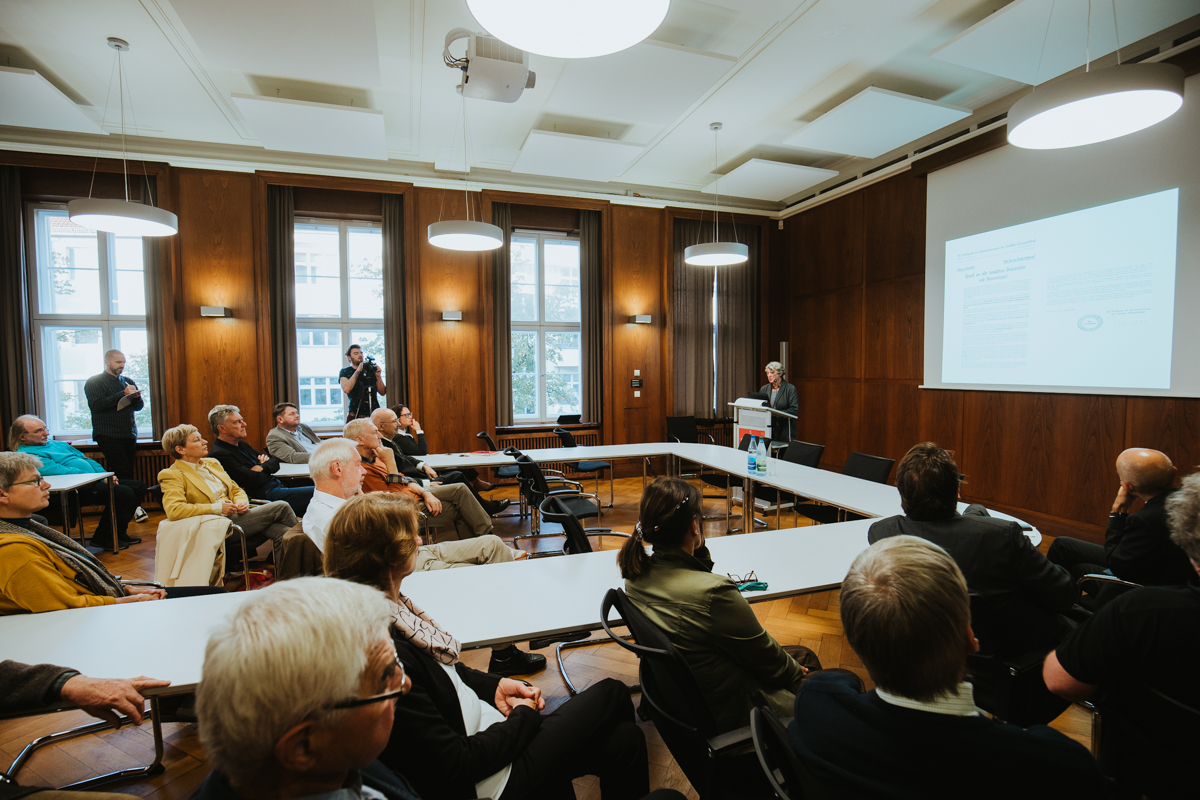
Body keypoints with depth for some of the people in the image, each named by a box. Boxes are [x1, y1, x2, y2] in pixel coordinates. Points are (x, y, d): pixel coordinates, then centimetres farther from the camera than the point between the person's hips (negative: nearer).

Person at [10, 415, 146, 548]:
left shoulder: (58, 444, 21)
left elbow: (85, 459, 23)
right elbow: (61, 471, -17)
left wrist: (105, 474, 6)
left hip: (95, 481, 10)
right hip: (78, 489, -10)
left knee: (139, 486, 3)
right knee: (124, 493, -28)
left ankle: (119, 533, 6)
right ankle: (103, 539, -10)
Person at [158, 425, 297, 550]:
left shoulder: (212, 463, 20)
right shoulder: (172, 475, -2)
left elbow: (236, 490, 25)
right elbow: (173, 510, -18)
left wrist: (242, 502, 1)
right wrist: (217, 508, -19)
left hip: (236, 515, 7)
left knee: (282, 532, -24)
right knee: (280, 507, -20)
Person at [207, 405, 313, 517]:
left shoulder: (242, 445, 18)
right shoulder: (220, 454, -11)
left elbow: (275, 462, 18)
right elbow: (254, 480, -18)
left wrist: (262, 467, -2)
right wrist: (267, 470, 2)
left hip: (276, 486, 10)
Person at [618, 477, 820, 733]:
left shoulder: (637, 574, -12)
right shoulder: (714, 593, -36)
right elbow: (765, 658, -18)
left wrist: (699, 550, -8)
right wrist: (795, 671, 3)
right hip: (727, 714, -7)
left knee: (804, 655, 21)